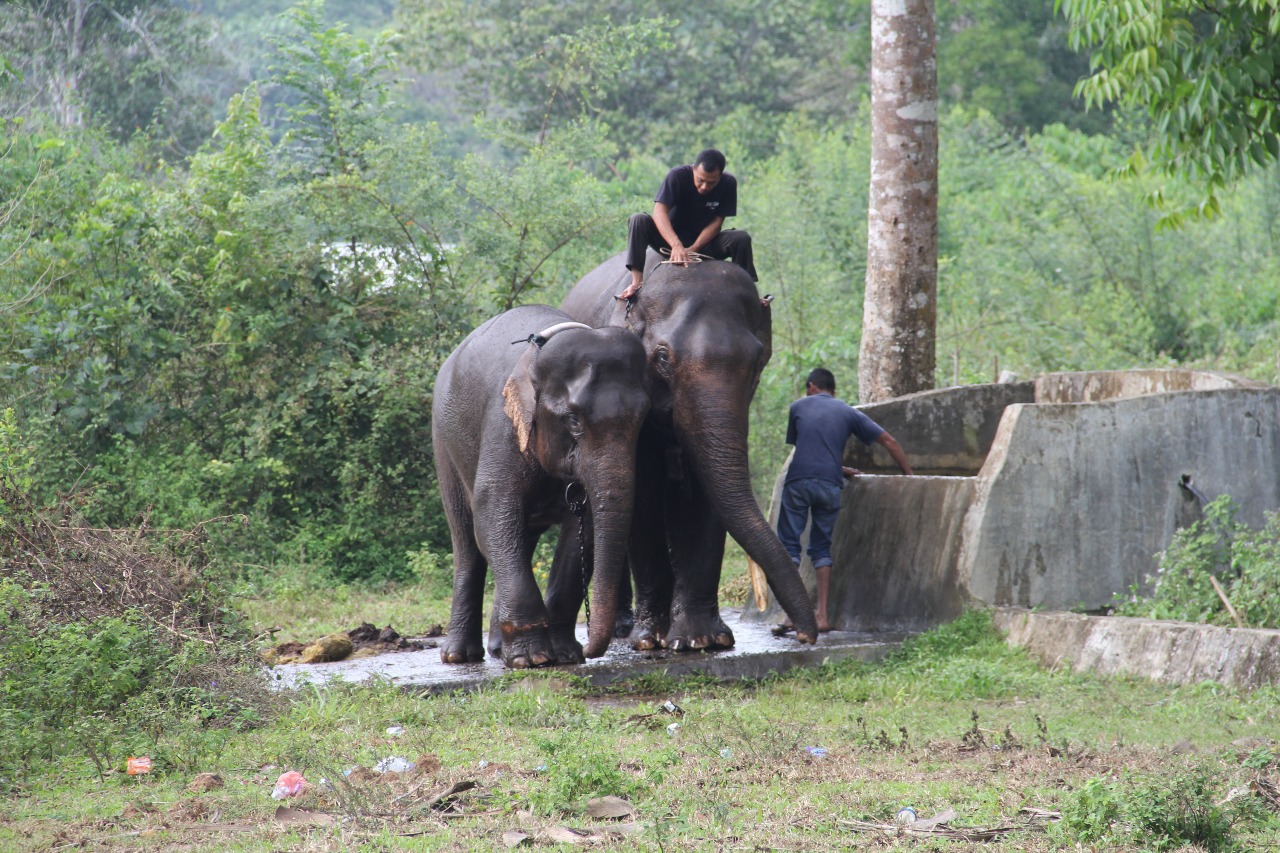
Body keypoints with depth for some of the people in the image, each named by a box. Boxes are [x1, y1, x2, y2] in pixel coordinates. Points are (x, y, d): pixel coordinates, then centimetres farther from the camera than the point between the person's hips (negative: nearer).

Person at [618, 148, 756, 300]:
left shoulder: (728, 184, -13)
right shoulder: (678, 176, -20)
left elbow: (717, 222, -12)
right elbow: (659, 211, -30)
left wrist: (693, 249, -27)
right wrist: (676, 245, -46)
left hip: (704, 242, 1)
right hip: (671, 237, -1)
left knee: (742, 238, -25)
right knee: (638, 220, -29)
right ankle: (637, 281, -36)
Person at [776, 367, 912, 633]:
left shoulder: (799, 407, 16)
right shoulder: (848, 413, 16)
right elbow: (888, 441, 13)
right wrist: (909, 475, 20)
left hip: (798, 480, -2)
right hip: (830, 484, 2)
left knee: (789, 544, 2)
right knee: (822, 548, 12)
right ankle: (822, 614, 5)